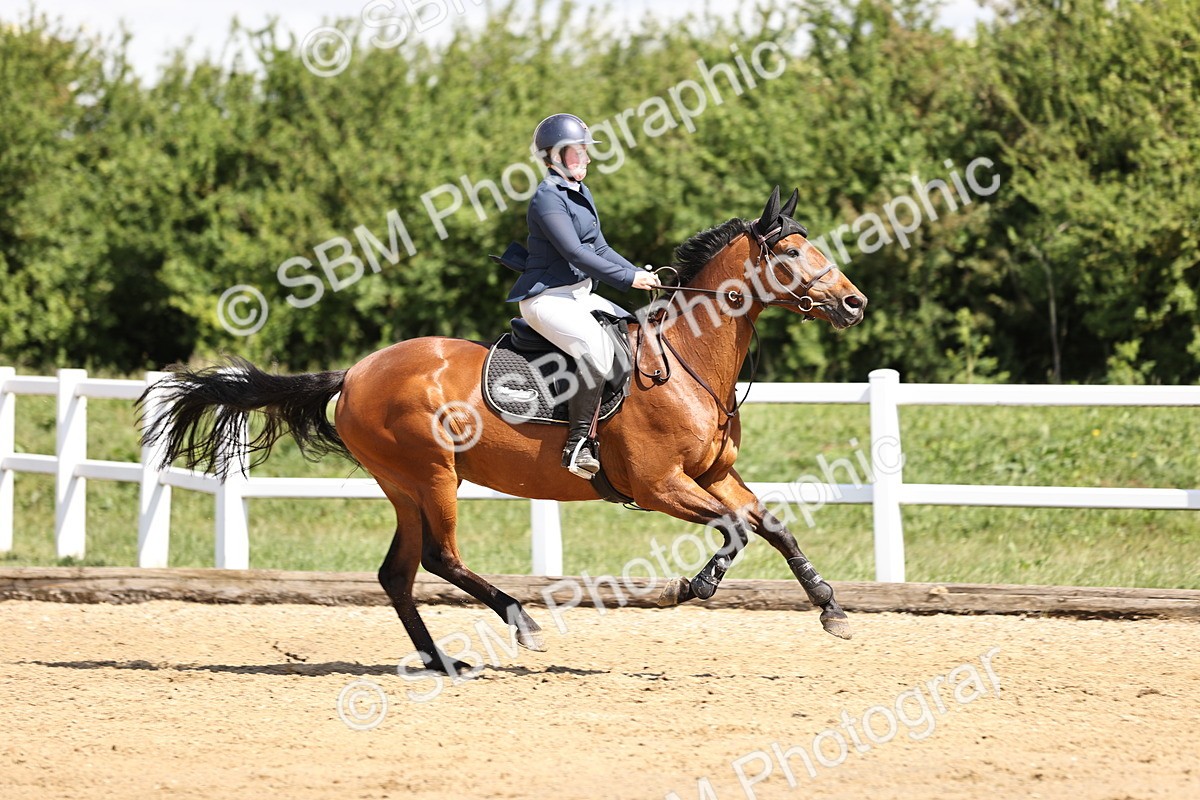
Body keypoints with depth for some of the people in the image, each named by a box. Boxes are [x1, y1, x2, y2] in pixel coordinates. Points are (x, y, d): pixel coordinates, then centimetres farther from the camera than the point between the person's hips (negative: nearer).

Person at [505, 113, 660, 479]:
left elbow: (598, 249, 20)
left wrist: (641, 274, 6)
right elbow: (574, 253, -21)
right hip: (547, 297, -11)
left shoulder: (581, 194, 16)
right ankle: (578, 444, -30)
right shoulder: (547, 198, -14)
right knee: (597, 347, -32)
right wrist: (628, 279, -20)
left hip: (580, 294, 11)